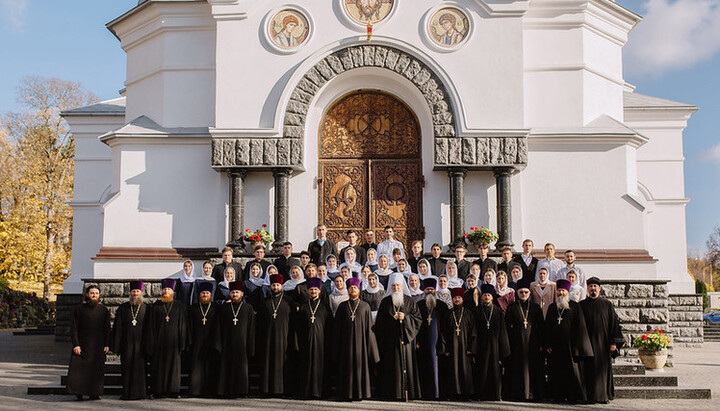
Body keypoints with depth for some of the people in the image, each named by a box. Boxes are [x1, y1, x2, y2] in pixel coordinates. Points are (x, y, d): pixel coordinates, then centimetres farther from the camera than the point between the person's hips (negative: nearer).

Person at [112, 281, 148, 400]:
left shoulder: (146, 308, 5)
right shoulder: (123, 308, 7)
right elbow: (117, 327, 5)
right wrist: (116, 345, -2)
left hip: (140, 344, -1)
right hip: (126, 344, 1)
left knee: (140, 368, -1)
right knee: (127, 368, 3)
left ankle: (139, 392, 7)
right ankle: (127, 393, 11)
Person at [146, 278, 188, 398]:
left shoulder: (179, 307, 6)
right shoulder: (156, 306, 6)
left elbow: (182, 325, 4)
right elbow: (151, 326, 4)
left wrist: (182, 343, -3)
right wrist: (151, 343, -5)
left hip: (173, 340, 0)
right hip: (159, 340, 0)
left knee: (173, 365, 1)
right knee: (158, 365, 0)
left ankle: (172, 391, 7)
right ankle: (158, 391, 6)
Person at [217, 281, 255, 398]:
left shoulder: (248, 308, 6)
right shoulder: (223, 308, 11)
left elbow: (251, 330, 3)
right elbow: (219, 328, 9)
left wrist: (250, 348, -3)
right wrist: (219, 345, -1)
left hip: (242, 343, -1)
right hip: (227, 344, 1)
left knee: (242, 368, -2)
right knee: (227, 367, -1)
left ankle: (240, 391, 5)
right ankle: (227, 391, 5)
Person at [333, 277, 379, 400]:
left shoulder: (365, 306, 5)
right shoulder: (342, 306, 7)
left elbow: (369, 326, 3)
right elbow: (337, 327, 7)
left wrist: (370, 346, -3)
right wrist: (337, 346, 1)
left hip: (360, 341, -1)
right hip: (346, 341, 1)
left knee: (360, 366, 0)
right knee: (346, 367, 1)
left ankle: (359, 393, 8)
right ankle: (346, 394, 8)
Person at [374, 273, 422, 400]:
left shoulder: (410, 301, 7)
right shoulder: (385, 302, 7)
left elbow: (418, 318, 4)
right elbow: (380, 323, 6)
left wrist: (405, 317, -12)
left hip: (405, 338, 0)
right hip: (390, 340, 0)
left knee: (406, 364, -3)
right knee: (392, 366, -3)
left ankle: (407, 393, 3)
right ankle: (392, 393, 1)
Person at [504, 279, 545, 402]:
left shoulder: (536, 308, 11)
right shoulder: (512, 307, 7)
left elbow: (541, 327, 8)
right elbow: (507, 327, 4)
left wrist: (541, 344, 0)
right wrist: (508, 344, -5)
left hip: (532, 342, 1)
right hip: (517, 343, -1)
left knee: (533, 368, 0)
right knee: (518, 367, -2)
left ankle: (533, 393, 6)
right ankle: (517, 393, 2)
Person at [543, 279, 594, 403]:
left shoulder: (575, 307, 2)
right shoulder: (552, 307, 13)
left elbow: (580, 327, -3)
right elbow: (546, 327, 13)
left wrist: (577, 345, -10)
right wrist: (547, 344, 4)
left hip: (570, 345, -3)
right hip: (555, 347, 3)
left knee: (572, 371, -5)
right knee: (556, 373, 4)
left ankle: (575, 396, 2)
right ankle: (559, 395, 12)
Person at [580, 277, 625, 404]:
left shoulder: (607, 304, 8)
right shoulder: (582, 305, 7)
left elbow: (614, 322, 5)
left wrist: (614, 342, -4)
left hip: (603, 342, 1)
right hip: (587, 342, -1)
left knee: (603, 369, 2)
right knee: (589, 368, -2)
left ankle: (604, 395, 11)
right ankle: (590, 396, 3)